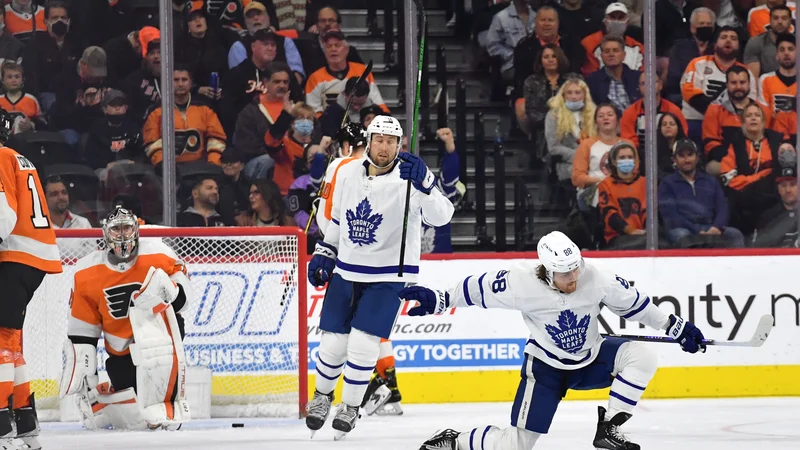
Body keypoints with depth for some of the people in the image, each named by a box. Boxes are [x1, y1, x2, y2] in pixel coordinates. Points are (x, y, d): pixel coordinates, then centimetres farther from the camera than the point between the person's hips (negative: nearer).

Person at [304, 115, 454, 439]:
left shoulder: (406, 179, -16)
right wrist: (323, 254, 15)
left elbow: (440, 216, -30)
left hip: (388, 277, -4)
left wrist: (422, 182, -44)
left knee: (362, 344, -12)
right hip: (346, 273, 4)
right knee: (333, 342, 5)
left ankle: (351, 408, 9)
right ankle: (322, 395, 32)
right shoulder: (348, 173, 0)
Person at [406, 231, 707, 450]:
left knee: (642, 357, -22)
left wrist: (677, 328, -1)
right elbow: (479, 289, -12)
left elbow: (633, 303, -5)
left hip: (591, 359, 4)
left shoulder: (597, 278, -19)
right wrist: (438, 300, -15)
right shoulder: (523, 284, -26)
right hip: (545, 366, -4)